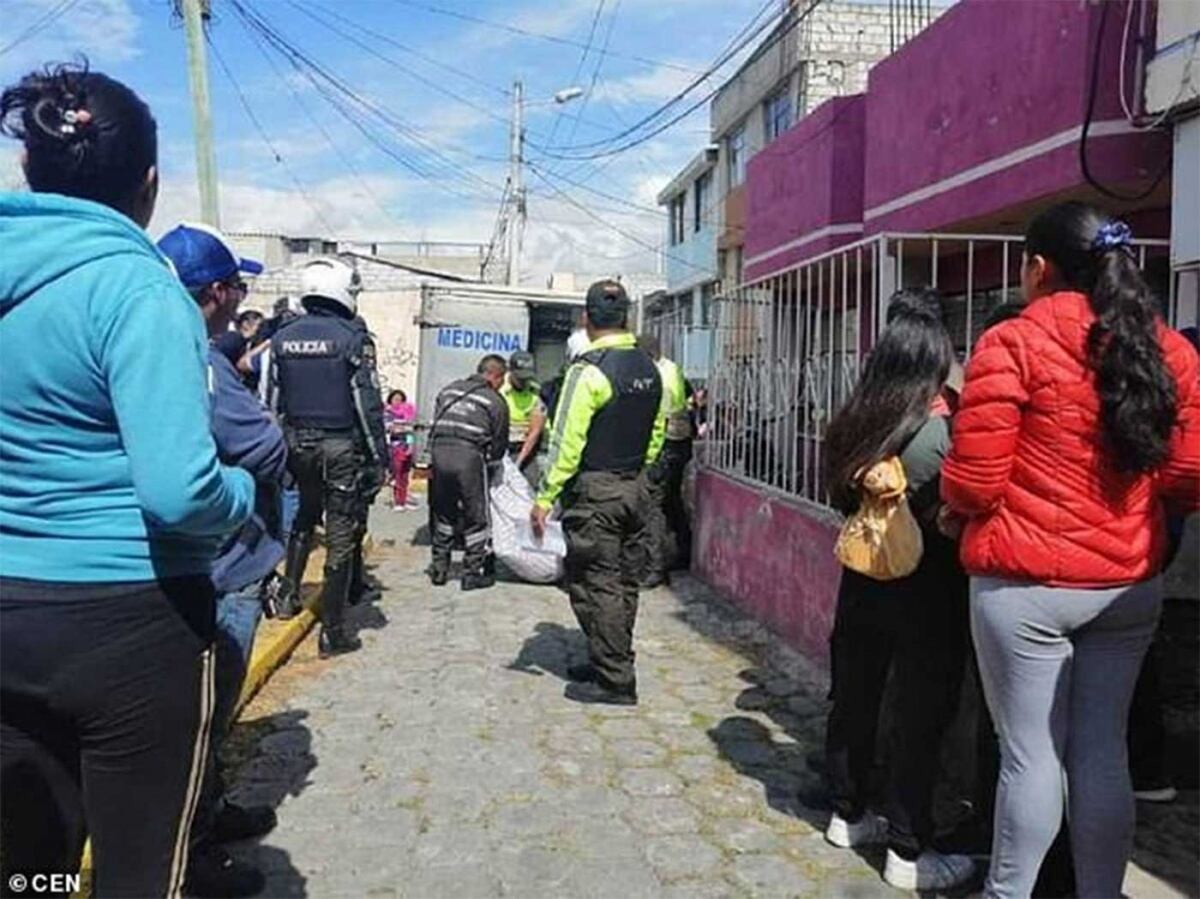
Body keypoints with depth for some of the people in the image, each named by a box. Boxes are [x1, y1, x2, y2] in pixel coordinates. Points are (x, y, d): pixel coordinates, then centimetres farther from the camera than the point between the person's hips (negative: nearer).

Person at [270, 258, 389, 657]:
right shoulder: (352, 337, -10)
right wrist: (379, 457, -5)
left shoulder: (282, 337, 5)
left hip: (296, 443, 5)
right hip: (340, 446, -5)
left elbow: (272, 401, 8)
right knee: (341, 535, 2)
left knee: (303, 519, 29)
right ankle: (332, 631, 7)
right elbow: (368, 403, -11)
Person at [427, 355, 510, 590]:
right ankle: (473, 573, 14)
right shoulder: (496, 402, 4)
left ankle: (439, 568, 26)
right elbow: (499, 445, 6)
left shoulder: (449, 390, 19)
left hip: (439, 450, 5)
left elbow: (435, 424, 17)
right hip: (469, 457, -5)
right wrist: (489, 460, 25)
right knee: (476, 518, 9)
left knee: (443, 513, 20)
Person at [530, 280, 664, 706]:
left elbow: (567, 442, -18)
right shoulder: (649, 368, 8)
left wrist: (545, 498, -13)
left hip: (595, 492, -8)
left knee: (596, 585, 0)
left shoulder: (590, 370, -16)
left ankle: (614, 680, 5)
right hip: (636, 488, 8)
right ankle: (611, 663, 28)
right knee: (625, 582, 15)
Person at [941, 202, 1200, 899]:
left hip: (1028, 583, -5)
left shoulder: (1014, 344, -10)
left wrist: (951, 499, 8)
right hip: (1131, 584, 5)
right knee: (1103, 751, 14)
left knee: (1031, 755, 5)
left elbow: (971, 486, -13)